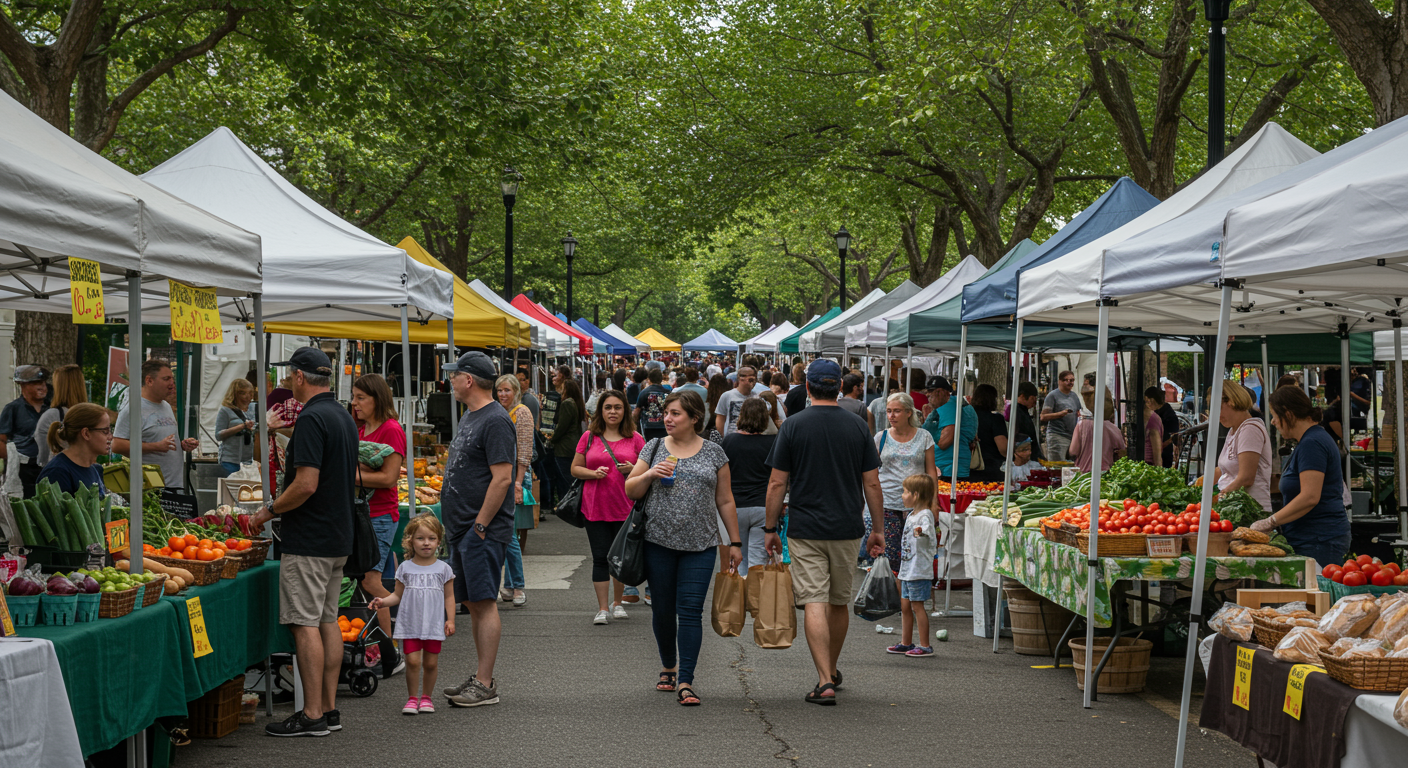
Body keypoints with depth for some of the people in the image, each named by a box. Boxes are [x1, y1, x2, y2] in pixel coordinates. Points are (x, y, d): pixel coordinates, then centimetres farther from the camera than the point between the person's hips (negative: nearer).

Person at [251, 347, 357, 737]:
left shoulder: (312, 419, -17)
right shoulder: (344, 417, 12)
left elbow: (306, 485, -24)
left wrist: (270, 510, -8)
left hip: (308, 541, -10)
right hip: (338, 537, 10)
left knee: (306, 625, -6)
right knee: (327, 621, 12)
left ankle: (312, 716, -5)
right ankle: (329, 709, 16)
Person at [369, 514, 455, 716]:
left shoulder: (443, 568, 4)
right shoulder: (405, 568, 5)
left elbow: (449, 597, 7)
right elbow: (398, 595, 8)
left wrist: (450, 620, 0)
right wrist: (383, 602, -9)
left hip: (434, 624, 0)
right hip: (410, 624, 0)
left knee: (431, 663, 3)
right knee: (412, 661, -8)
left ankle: (426, 697, 19)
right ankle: (413, 698, 5)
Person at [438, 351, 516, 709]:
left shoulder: (496, 421, -14)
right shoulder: (469, 417, 18)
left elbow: (502, 478, -20)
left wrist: (480, 525, -19)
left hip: (483, 531, -10)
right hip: (463, 530, 10)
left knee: (484, 602, -9)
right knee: (472, 603, 12)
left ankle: (485, 686, -8)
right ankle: (481, 677, 18)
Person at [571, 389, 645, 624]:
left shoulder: (635, 439, 5)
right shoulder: (589, 437, 6)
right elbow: (575, 469, 9)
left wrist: (633, 470, -11)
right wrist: (593, 473, -10)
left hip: (625, 507, 0)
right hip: (595, 508, 0)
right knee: (600, 558, -1)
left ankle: (618, 603, 24)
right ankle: (602, 609, 4)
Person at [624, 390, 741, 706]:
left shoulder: (714, 453, 5)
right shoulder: (654, 448, 6)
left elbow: (725, 501, 8)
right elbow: (630, 491, 7)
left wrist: (735, 542, 7)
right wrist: (650, 474, -12)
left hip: (699, 545, -1)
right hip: (659, 541, 2)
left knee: (690, 611, -8)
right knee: (663, 609, 9)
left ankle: (685, 681, -7)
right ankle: (668, 667, 29)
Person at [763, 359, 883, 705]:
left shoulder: (793, 426, -5)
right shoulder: (858, 426, 1)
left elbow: (777, 483, -5)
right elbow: (872, 483, 2)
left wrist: (770, 528, 5)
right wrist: (877, 529, 10)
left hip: (805, 529, -3)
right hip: (847, 529, 3)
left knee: (815, 604, -5)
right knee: (839, 602, 17)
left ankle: (825, 681, -15)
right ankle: (831, 670, 33)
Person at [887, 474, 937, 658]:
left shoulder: (925, 515, -15)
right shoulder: (911, 515, 15)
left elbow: (930, 535, -36)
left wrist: (922, 531, -57)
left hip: (919, 571, -9)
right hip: (907, 570, 9)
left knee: (917, 605, -5)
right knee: (905, 605, 13)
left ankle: (925, 646, 1)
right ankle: (906, 643, 23)